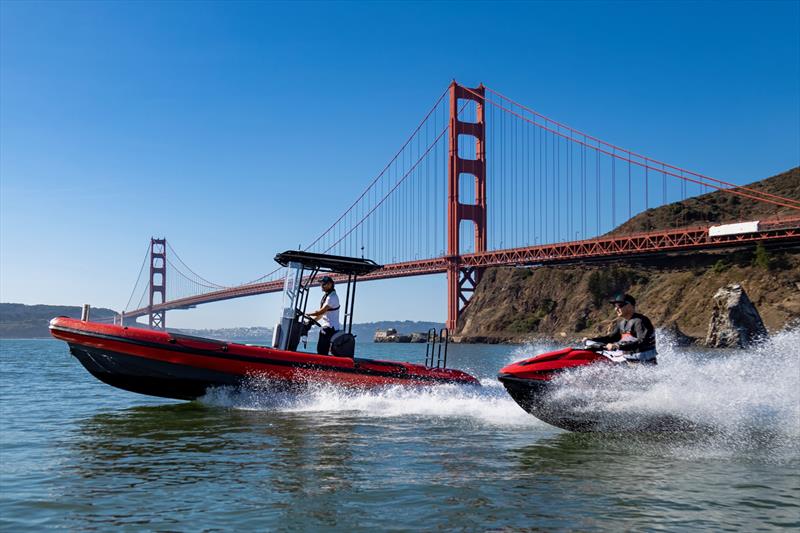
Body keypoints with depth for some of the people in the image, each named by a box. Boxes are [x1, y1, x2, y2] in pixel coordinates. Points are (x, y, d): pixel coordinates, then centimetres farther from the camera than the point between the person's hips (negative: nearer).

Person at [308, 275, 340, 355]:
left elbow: (322, 311, -20)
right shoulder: (326, 296, 18)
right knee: (320, 349, 11)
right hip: (325, 327, 10)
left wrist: (308, 314, -13)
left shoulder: (332, 297, -14)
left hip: (330, 328, -10)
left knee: (322, 351, -15)